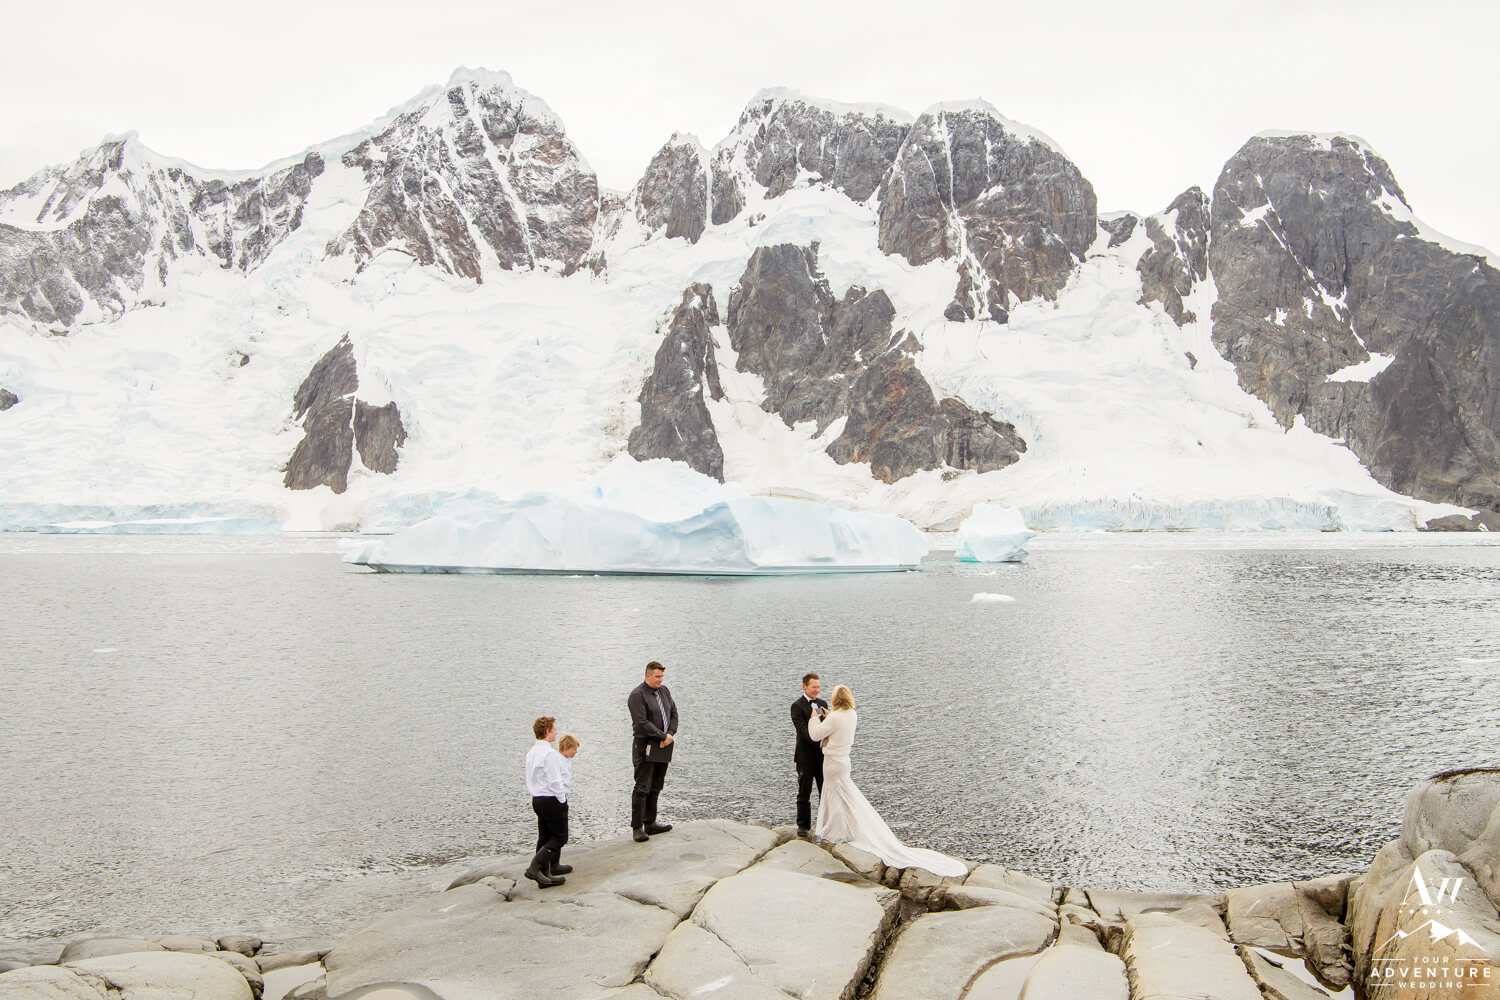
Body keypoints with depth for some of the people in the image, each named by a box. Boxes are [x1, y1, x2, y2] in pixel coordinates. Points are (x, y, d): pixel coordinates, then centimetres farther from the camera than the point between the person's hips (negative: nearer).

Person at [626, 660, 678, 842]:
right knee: (642, 788, -8)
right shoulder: (637, 695, -11)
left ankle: (650, 824, 19)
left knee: (655, 788, 12)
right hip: (646, 747, -7)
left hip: (664, 746, 7)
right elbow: (642, 722, -17)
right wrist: (663, 736, -16)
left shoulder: (664, 690, 13)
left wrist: (671, 734, -3)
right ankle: (637, 828, -3)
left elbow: (674, 713, 14)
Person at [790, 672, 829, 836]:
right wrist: (817, 740, -28)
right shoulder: (797, 706, -10)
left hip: (823, 754, 5)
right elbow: (802, 730, -19)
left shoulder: (822, 704, 10)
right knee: (804, 793, 6)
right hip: (806, 756, -5)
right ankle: (803, 825, 17)